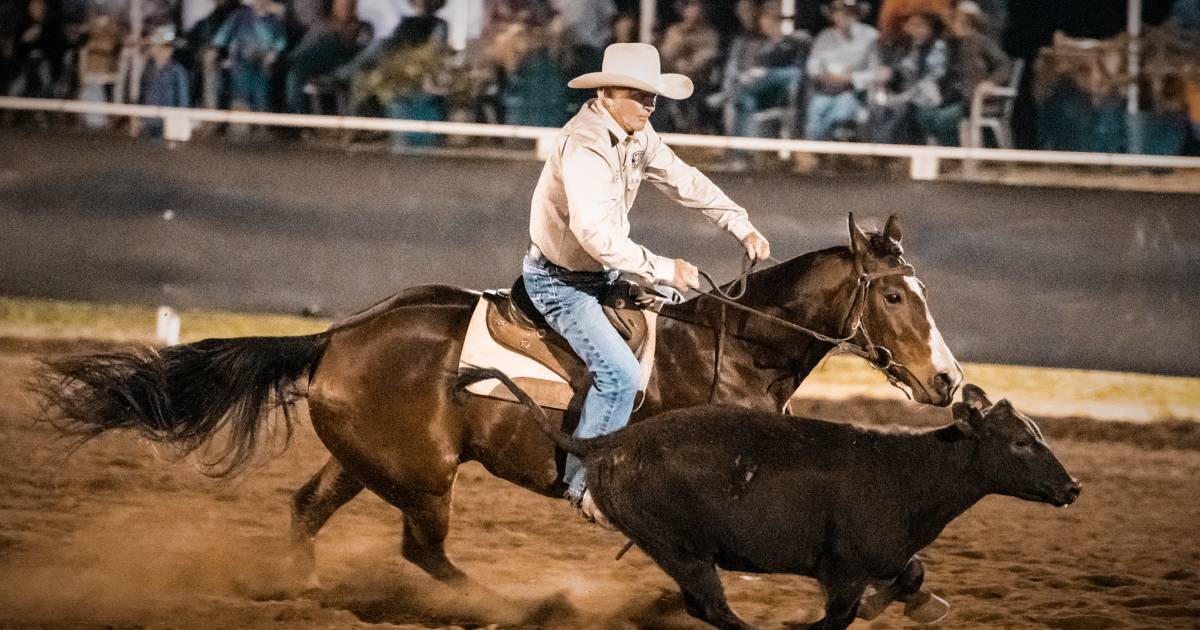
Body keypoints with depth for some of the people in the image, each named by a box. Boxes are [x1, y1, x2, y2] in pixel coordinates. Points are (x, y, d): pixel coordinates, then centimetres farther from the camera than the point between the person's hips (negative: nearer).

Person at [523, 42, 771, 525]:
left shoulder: (637, 135, 1)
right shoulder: (584, 146, -29)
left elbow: (684, 182, 12)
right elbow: (595, 232, -38)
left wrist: (741, 226, 2)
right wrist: (663, 270, -35)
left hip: (603, 274, 10)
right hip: (559, 282, -10)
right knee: (620, 373, -22)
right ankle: (583, 482, -10)